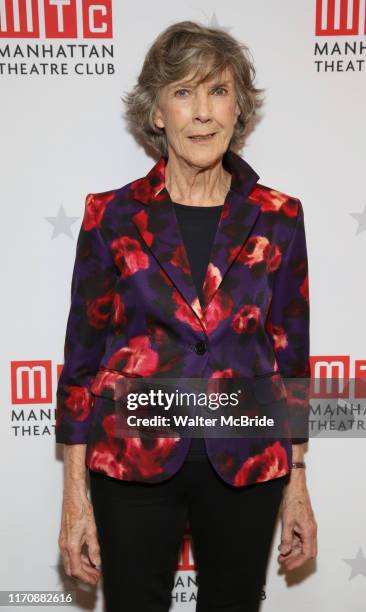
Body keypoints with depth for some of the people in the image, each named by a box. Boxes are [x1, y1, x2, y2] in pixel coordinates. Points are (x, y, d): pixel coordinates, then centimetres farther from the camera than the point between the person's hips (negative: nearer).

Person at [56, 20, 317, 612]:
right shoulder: (111, 214, -5)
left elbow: (291, 352, 4)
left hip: (246, 466, 2)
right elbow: (83, 352, -2)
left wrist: (297, 484, 6)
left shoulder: (278, 217, -2)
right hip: (134, 462, -1)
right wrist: (75, 492, -3)